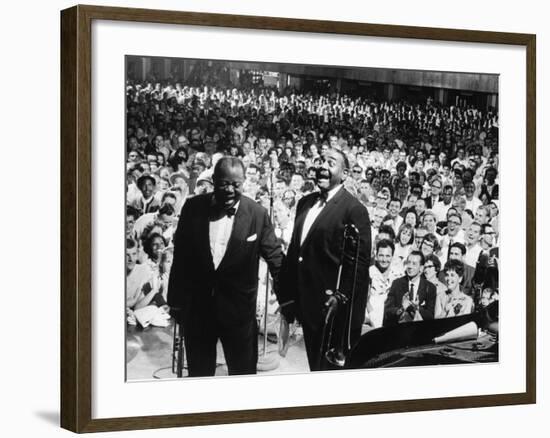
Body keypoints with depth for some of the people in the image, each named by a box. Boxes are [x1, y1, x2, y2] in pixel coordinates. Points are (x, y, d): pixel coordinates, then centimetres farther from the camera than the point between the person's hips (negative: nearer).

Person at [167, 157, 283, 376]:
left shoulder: (257, 214, -7)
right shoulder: (193, 208, -3)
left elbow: (275, 258, -2)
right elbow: (180, 255, 3)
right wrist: (175, 300, 3)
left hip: (239, 308, -2)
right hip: (196, 306, 2)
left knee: (243, 372, 8)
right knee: (198, 372, 15)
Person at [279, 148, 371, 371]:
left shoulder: (354, 210, -12)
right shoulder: (305, 203, 11)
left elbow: (360, 262, -15)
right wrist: (287, 297, 12)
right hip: (308, 306, 7)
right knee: (315, 369, 17)